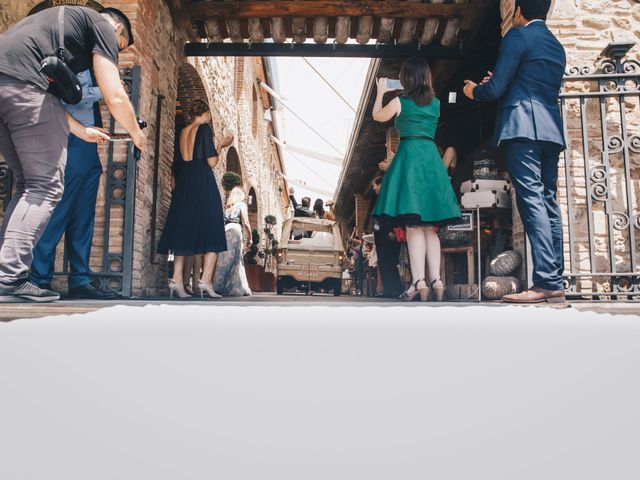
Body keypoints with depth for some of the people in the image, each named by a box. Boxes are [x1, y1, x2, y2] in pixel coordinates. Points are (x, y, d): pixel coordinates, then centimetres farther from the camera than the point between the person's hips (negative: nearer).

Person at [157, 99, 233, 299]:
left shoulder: (183, 131, 15)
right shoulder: (204, 128, -4)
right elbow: (211, 162, -9)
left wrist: (220, 145, 24)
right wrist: (220, 147, 9)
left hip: (184, 183, 6)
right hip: (203, 183, -6)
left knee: (183, 228, 7)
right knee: (211, 229, -1)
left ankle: (177, 279, 2)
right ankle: (206, 280, -9)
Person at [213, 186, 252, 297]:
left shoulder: (228, 206, 26)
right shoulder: (241, 204, 9)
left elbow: (223, 222, 16)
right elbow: (246, 223, -1)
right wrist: (249, 239, 8)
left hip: (224, 231, 6)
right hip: (234, 231, -6)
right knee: (231, 261, -7)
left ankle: (239, 289, 3)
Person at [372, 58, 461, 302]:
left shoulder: (399, 102, 1)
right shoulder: (435, 103, 12)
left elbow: (377, 116, 19)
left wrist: (380, 92, 34)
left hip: (409, 156, -4)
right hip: (432, 158, 5)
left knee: (413, 225, -9)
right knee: (430, 226, 8)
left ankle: (419, 282, -15)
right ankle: (436, 280, 3)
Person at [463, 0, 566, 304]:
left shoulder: (518, 35, 1)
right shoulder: (557, 46, 24)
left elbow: (496, 88, -6)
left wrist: (474, 91, 16)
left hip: (522, 127, -8)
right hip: (552, 130, 8)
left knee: (532, 201, -14)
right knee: (548, 202, 5)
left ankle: (546, 282, -19)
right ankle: (555, 282, 4)